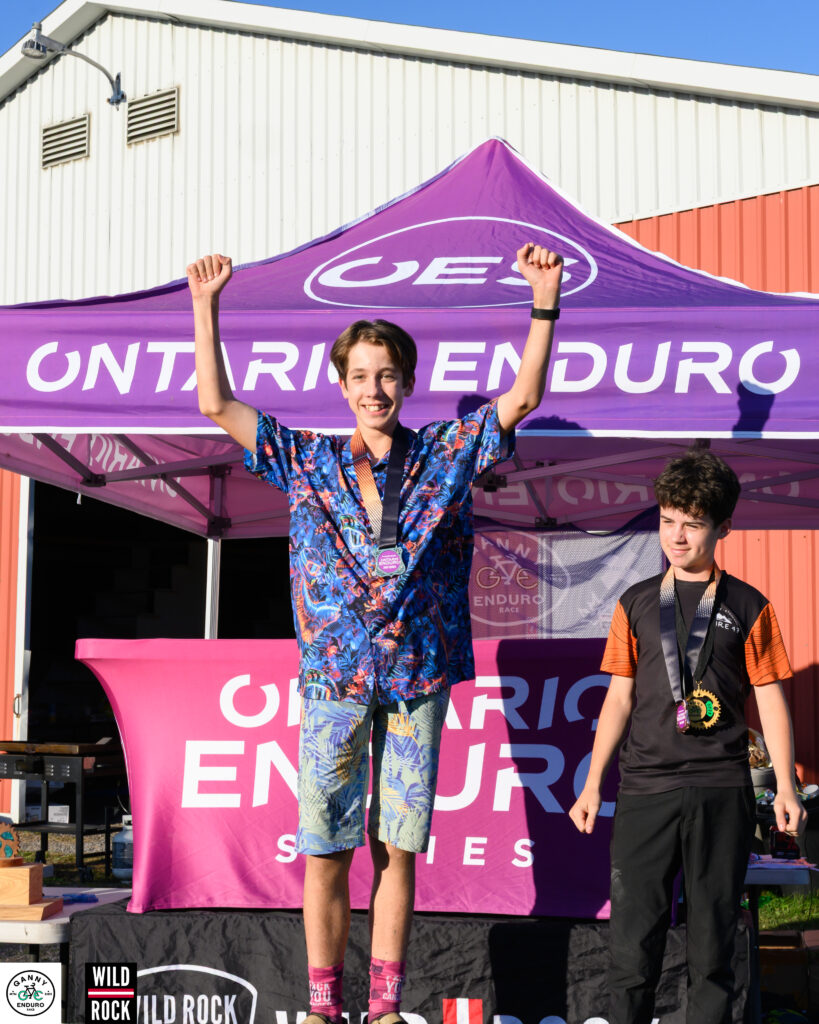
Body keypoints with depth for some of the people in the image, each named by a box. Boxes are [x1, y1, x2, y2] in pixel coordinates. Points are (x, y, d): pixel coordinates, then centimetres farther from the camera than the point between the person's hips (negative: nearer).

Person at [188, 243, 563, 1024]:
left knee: (397, 849, 6)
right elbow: (217, 405, 5)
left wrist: (544, 302, -7)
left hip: (418, 676, 0)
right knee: (324, 850, 1)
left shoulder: (446, 456, 8)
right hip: (333, 675, 0)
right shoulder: (307, 462, 8)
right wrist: (206, 309, -1)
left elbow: (523, 396, 3)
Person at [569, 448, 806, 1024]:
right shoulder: (637, 604, 11)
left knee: (713, 938, 3)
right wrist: (593, 784, 9)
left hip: (721, 792, -1)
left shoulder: (748, 607, 5)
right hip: (646, 788, 1)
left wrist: (786, 788, -2)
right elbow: (620, 698, 12)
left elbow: (771, 700, 5)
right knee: (633, 937, -1)